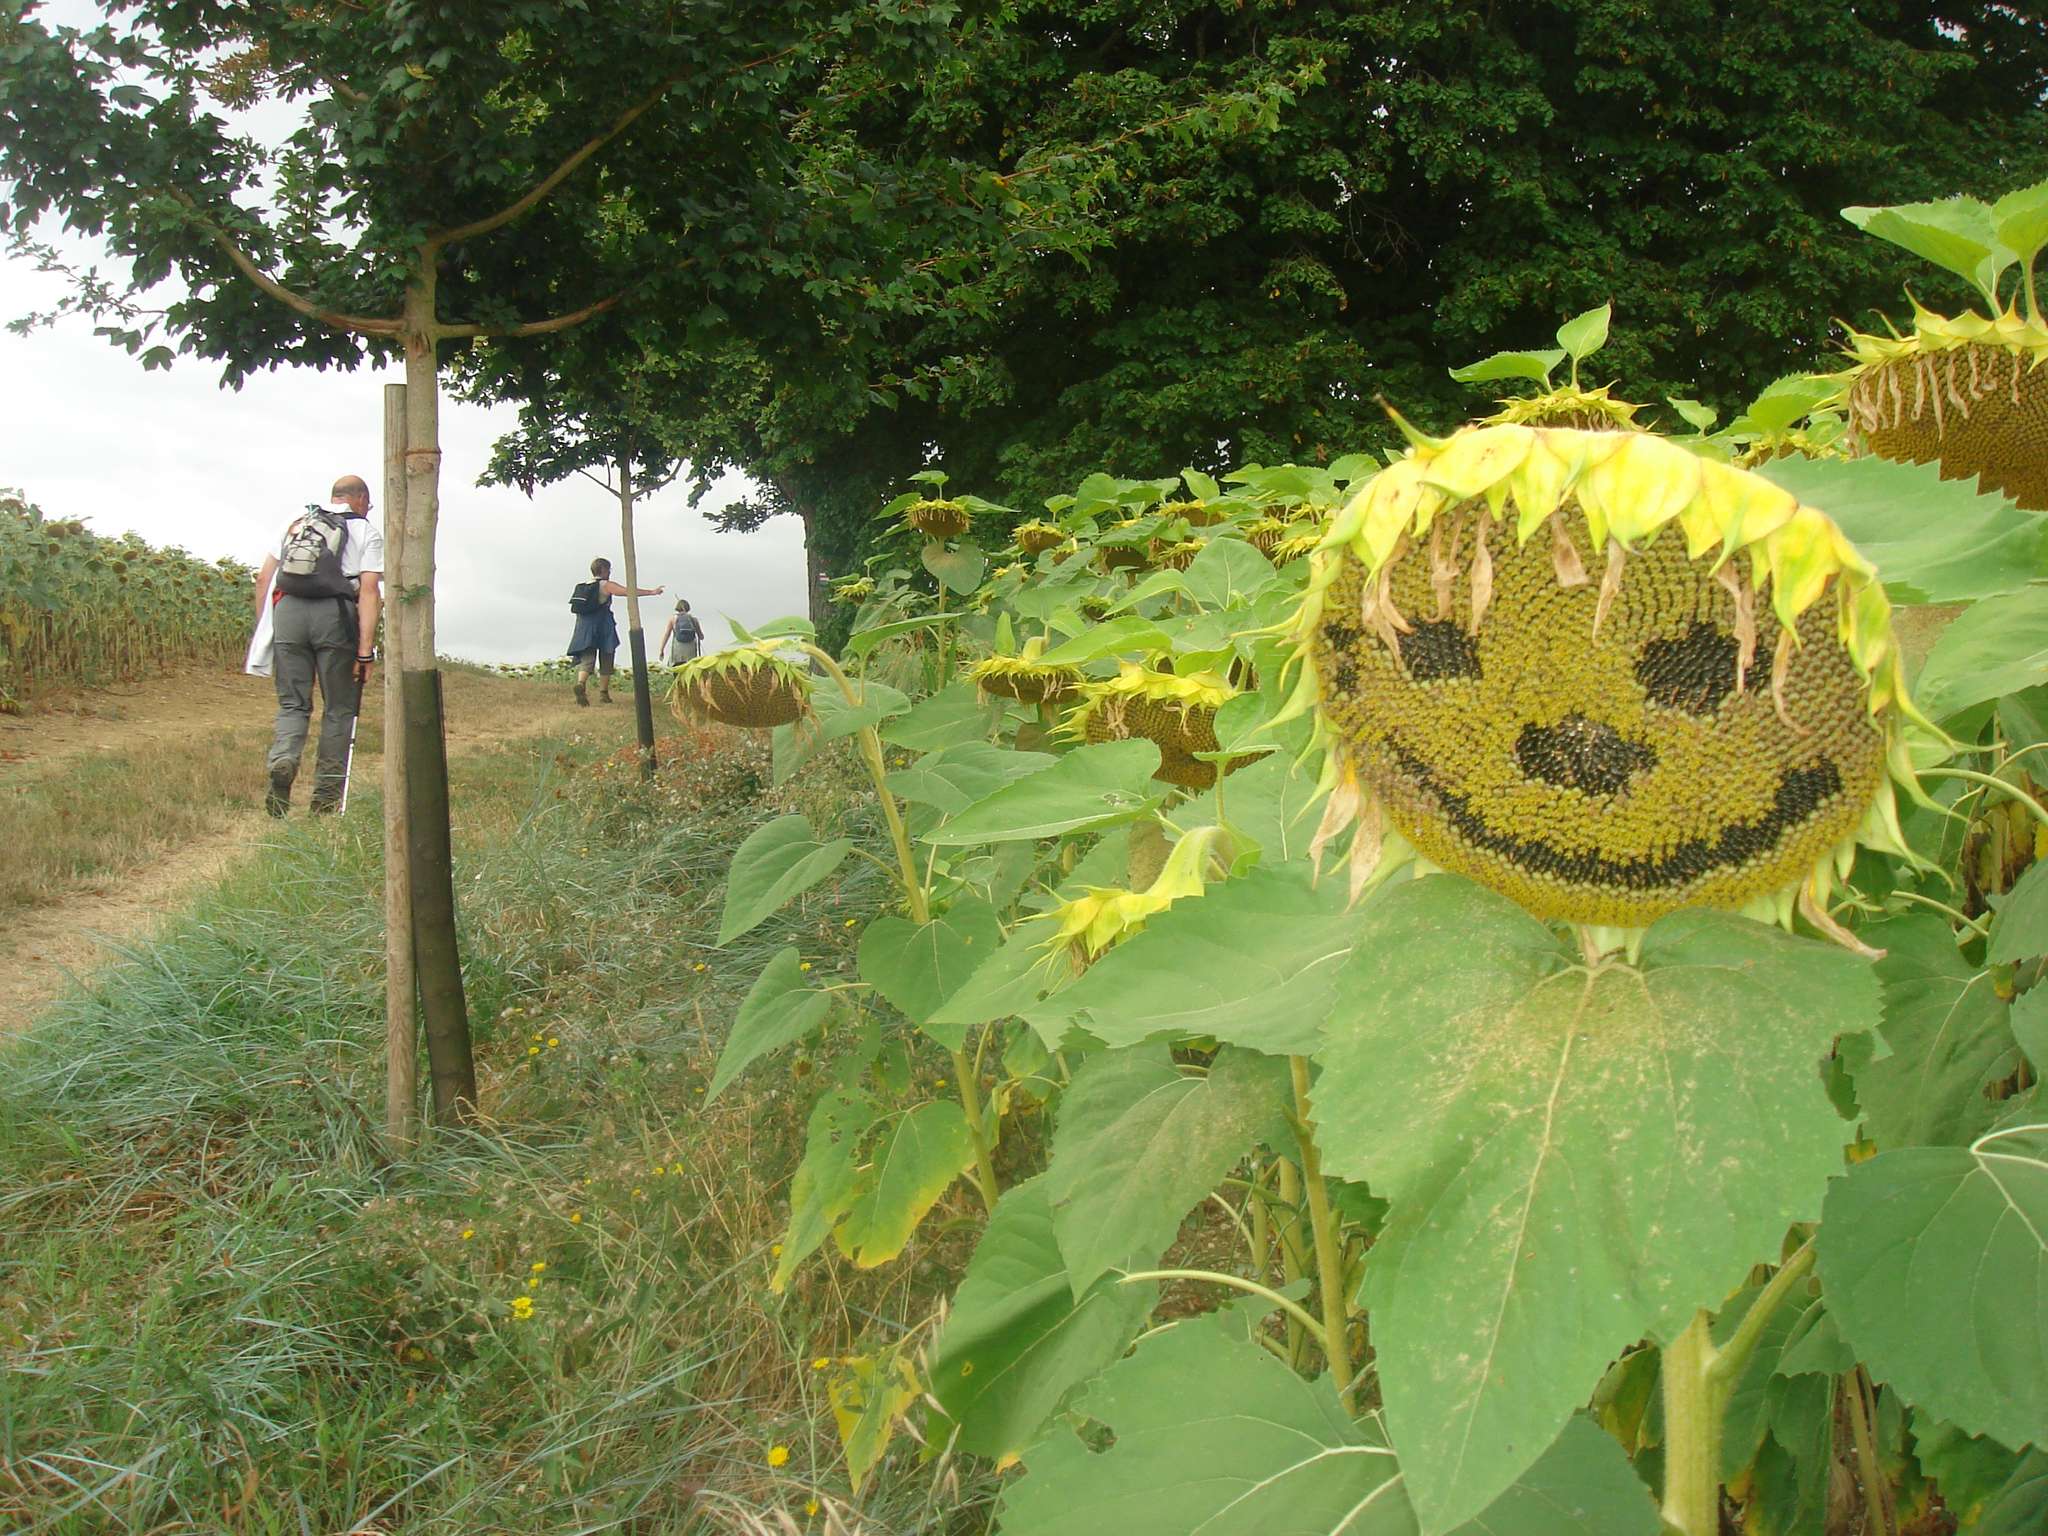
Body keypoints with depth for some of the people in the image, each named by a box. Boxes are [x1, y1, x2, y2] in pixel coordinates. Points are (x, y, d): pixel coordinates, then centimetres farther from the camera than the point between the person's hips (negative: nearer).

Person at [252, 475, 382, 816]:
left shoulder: (295, 523, 21)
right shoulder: (366, 532, 10)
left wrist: (261, 628, 20)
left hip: (287, 610, 3)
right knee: (339, 708, 8)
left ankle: (282, 759, -16)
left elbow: (263, 578, 15)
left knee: (292, 703, 12)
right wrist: (365, 650, -5)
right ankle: (327, 794, 8)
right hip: (336, 614, -3)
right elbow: (369, 590, -2)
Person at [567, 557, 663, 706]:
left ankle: (580, 683, -29)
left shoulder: (581, 586, 14)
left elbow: (578, 609, 19)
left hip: (584, 629, 4)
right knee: (605, 662, 7)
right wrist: (652, 592, -11)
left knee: (586, 659, -1)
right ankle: (603, 693, 8)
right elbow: (629, 591, -12)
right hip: (603, 629, -4)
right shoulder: (606, 585, -4)